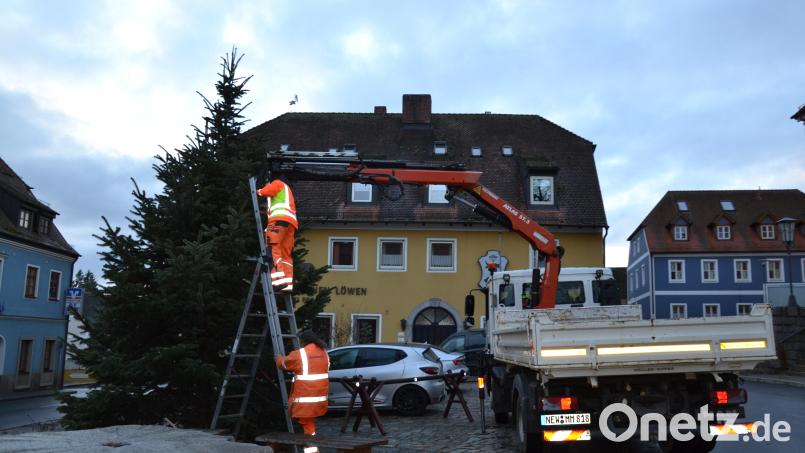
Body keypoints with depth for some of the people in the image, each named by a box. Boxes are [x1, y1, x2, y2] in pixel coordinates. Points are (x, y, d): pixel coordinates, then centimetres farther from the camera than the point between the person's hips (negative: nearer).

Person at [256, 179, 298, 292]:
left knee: (273, 247, -16)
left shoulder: (278, 183, 17)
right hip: (291, 223, 8)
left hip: (280, 219, -8)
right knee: (286, 254, 3)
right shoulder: (286, 192, 40)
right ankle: (289, 283, -9)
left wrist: (259, 191, 17)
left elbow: (267, 190, -2)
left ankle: (279, 279, -30)